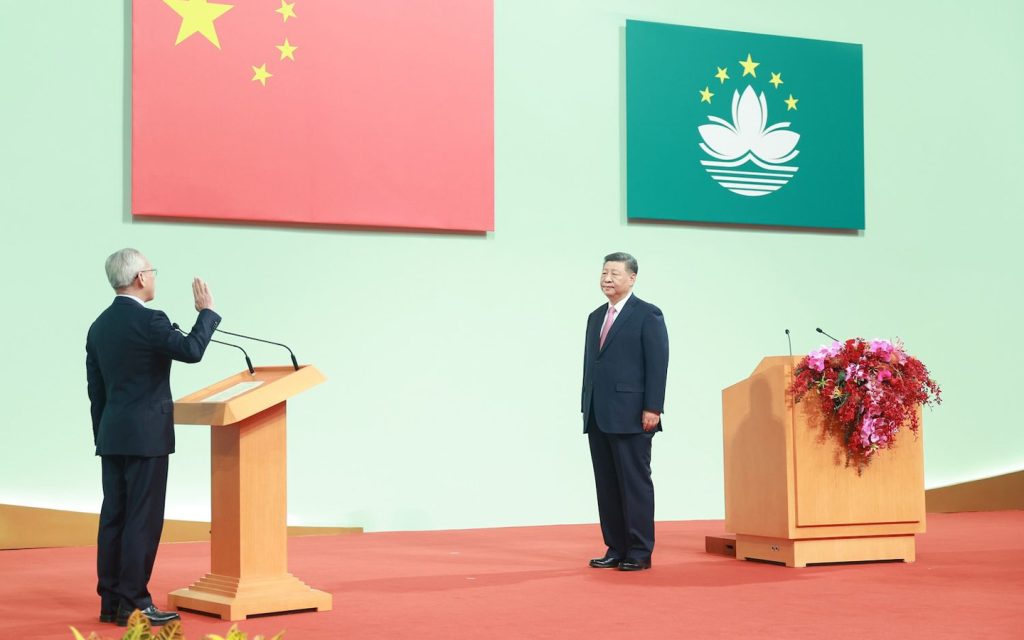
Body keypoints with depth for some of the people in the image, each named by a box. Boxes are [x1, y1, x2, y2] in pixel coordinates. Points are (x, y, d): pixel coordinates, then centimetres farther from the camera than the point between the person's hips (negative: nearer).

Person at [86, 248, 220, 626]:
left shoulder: (99, 326, 12)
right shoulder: (149, 321, -14)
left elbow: (95, 390, 15)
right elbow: (191, 351, -18)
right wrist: (207, 311, -5)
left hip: (112, 437, 8)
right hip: (147, 436, -8)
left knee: (114, 517, 9)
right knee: (143, 519, -5)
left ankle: (111, 601, 13)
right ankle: (133, 603, -4)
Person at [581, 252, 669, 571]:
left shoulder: (647, 314, -2)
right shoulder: (596, 317, 18)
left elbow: (657, 363, -9)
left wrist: (652, 409, -15)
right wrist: (587, 407, 12)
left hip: (630, 416, -7)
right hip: (598, 417, 7)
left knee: (635, 483, -2)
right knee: (607, 485, 7)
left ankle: (639, 552, 2)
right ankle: (616, 549, 12)